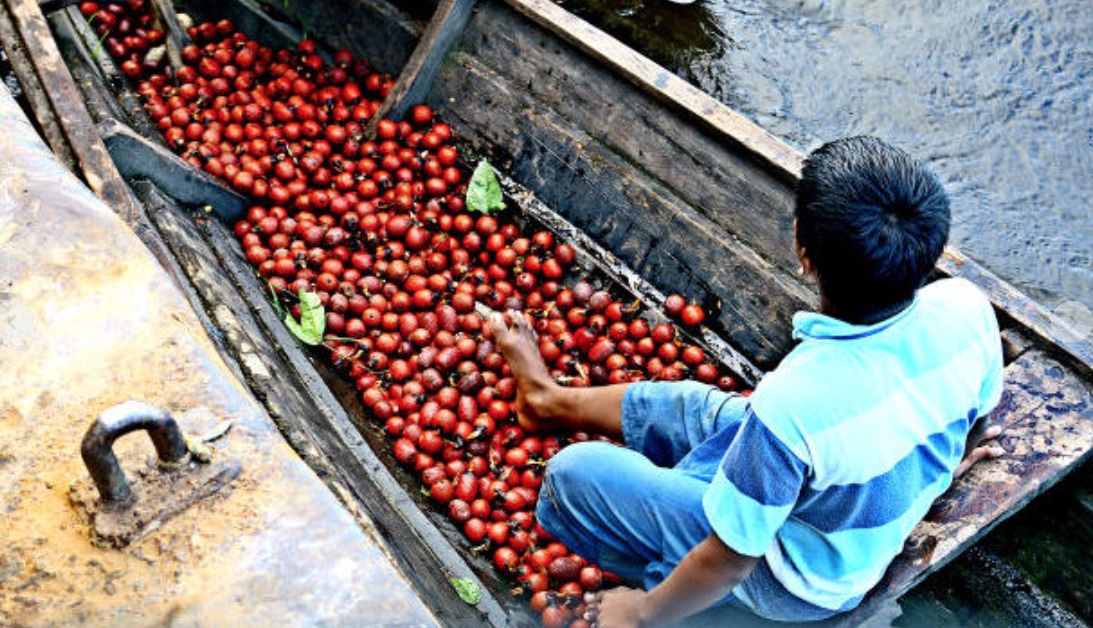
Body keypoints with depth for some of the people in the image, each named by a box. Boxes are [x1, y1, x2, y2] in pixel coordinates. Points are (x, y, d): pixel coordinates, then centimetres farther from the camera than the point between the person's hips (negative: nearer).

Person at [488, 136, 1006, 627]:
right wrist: (944, 459, 23)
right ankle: (551, 401, 48)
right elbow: (978, 414, -1)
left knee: (574, 472, 0)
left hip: (798, 585, -6)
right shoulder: (967, 309, -24)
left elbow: (730, 560, -28)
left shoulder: (791, 406, -42)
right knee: (686, 404, 23)